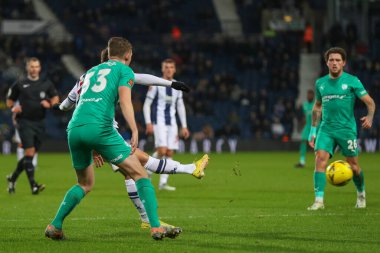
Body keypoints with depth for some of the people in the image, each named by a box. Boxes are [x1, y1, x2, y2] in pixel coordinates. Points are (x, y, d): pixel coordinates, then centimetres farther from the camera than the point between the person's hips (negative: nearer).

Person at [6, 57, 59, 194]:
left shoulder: (46, 84, 9)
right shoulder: (19, 84, 3)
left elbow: (56, 98, 11)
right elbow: (9, 101, 11)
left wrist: (50, 103, -10)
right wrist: (14, 107, -10)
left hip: (39, 123, 4)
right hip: (25, 122, -4)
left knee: (30, 155, 9)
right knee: (29, 152, -16)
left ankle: (12, 178, 30)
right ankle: (33, 185, -19)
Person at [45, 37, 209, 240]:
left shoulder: (91, 71, 31)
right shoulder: (124, 70, 12)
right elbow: (124, 100, -6)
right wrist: (135, 131, -17)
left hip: (74, 129, 6)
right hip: (99, 127, -6)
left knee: (85, 184, 25)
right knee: (141, 175, 1)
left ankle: (55, 226, 18)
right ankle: (156, 227, -9)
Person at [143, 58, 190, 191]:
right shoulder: (156, 84, -2)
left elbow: (180, 107, 18)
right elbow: (146, 104, -2)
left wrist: (184, 126, 13)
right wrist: (148, 123, -12)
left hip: (172, 123, 5)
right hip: (159, 122, -5)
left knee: (170, 153, -2)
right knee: (162, 150, -19)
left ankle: (163, 182, 1)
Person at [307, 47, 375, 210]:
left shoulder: (352, 81, -3)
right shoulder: (320, 83, 9)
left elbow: (369, 102, -2)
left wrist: (369, 117, -23)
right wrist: (313, 130, 17)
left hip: (347, 129, -2)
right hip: (326, 129, 3)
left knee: (353, 165, 3)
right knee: (320, 158, -18)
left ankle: (361, 194, 32)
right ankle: (319, 200, -19)